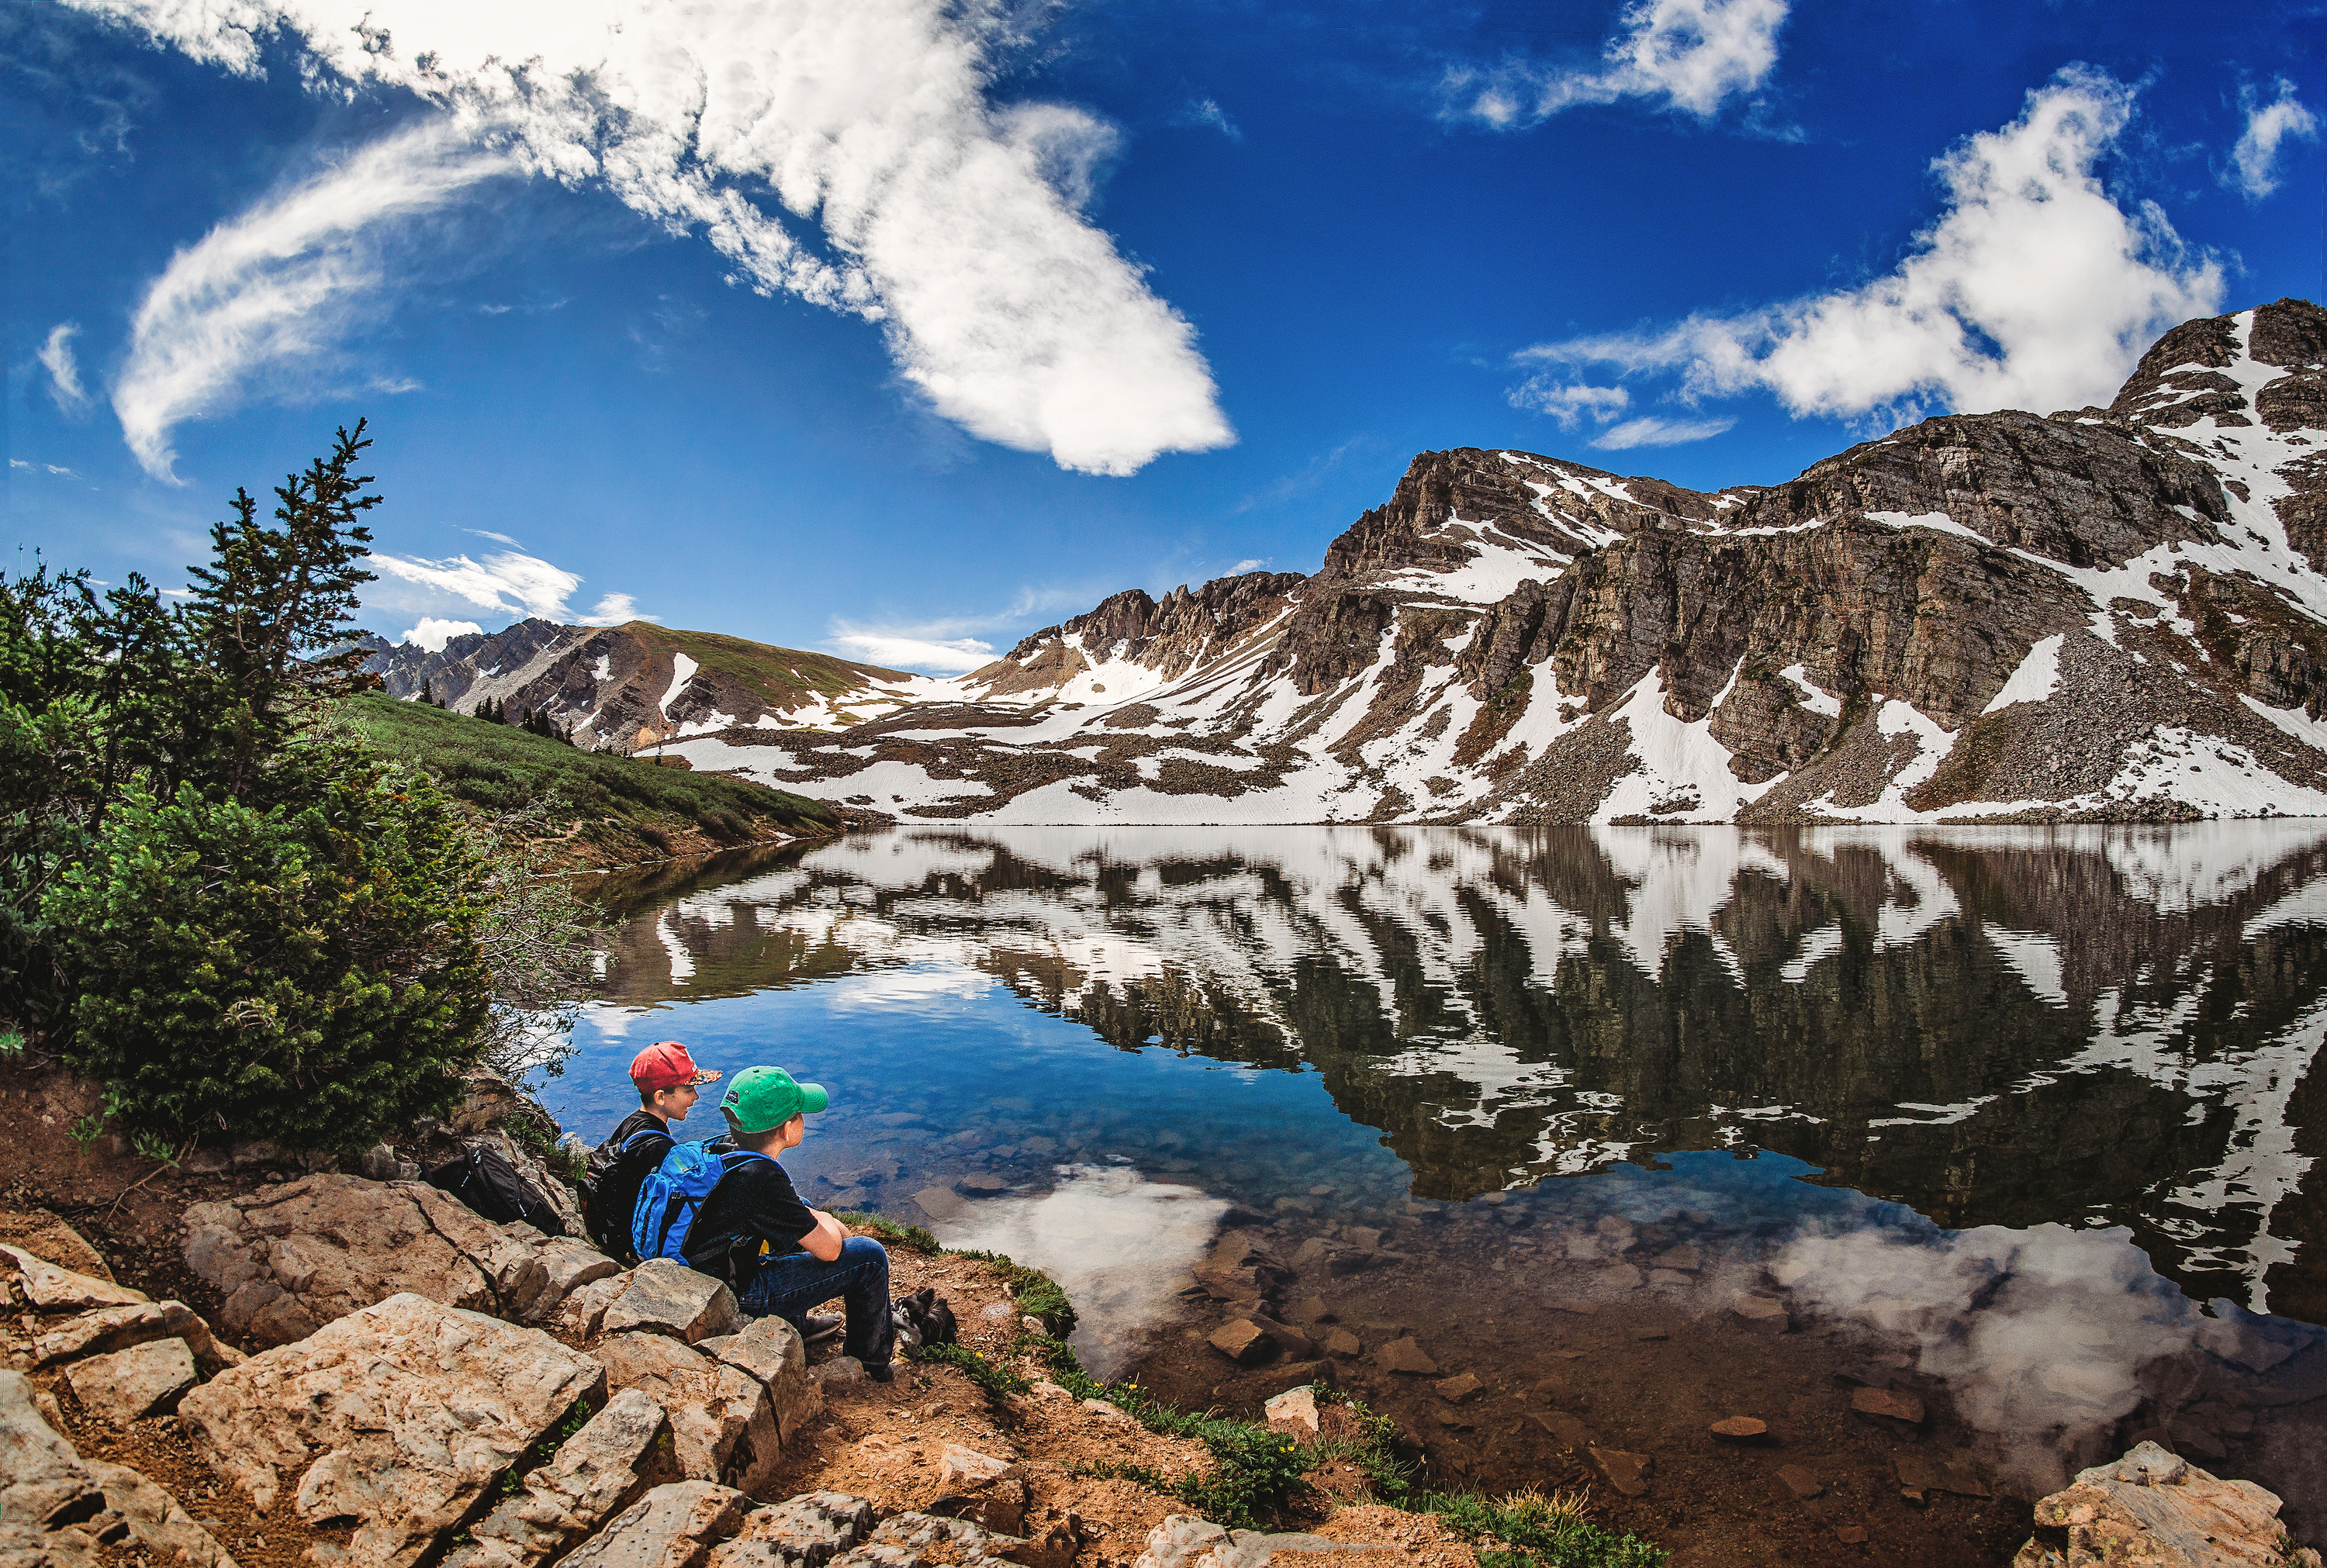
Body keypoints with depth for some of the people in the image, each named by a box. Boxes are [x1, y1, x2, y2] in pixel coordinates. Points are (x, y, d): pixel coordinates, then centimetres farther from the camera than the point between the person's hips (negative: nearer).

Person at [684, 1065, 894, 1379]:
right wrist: (827, 1222, 3)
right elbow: (829, 1249, -18)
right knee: (870, 1256, -5)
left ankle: (795, 1325, 36)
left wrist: (825, 1221, 12)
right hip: (741, 1298, -9)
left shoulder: (724, 1151, -1)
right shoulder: (761, 1177, -28)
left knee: (806, 1225, 28)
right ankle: (868, 1363, 15)